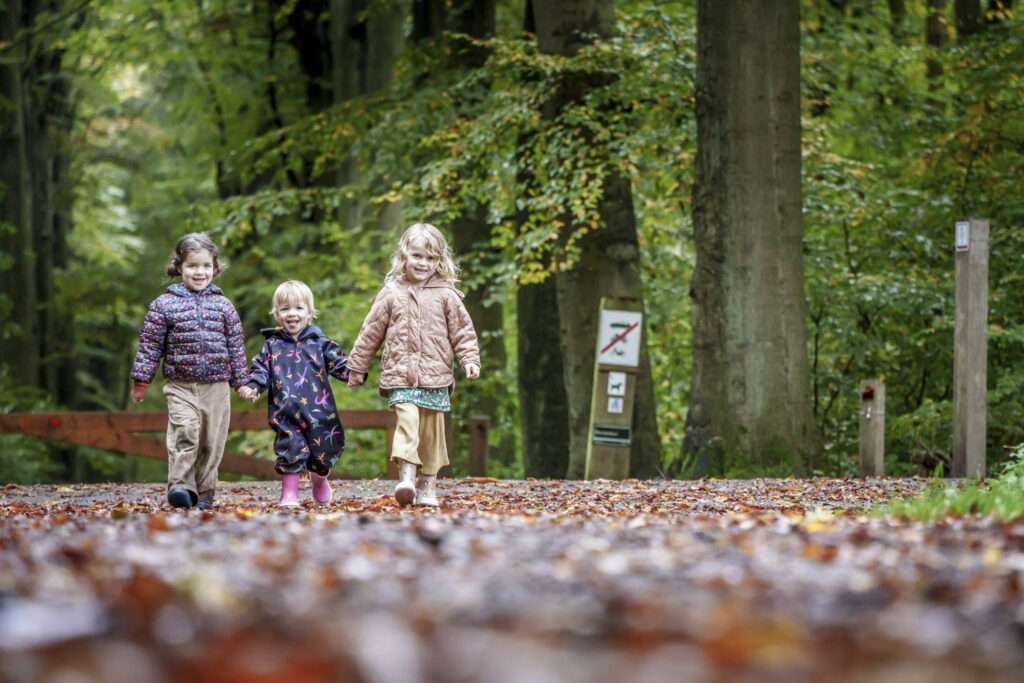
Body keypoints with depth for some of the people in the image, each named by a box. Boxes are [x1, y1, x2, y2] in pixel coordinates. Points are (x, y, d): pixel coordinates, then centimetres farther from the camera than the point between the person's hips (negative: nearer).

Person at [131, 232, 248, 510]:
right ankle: (180, 485, -21)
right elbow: (150, 344, 4)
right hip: (180, 385, -2)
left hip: (216, 386, 2)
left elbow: (236, 346, 13)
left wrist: (242, 381, 13)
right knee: (184, 434, -19)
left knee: (212, 440, 3)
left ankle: (204, 493, 12)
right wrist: (140, 380, 3)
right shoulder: (164, 304, 2)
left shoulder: (223, 305, 8)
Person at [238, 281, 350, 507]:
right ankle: (289, 492, 4)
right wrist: (253, 387, -10)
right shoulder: (272, 345, 8)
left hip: (318, 412, 1)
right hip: (286, 414, -1)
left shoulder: (320, 343, 7)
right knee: (291, 449, -10)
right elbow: (261, 370, 8)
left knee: (323, 450, 8)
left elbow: (339, 364, 6)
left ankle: (319, 477, 40)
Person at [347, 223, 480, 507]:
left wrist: (470, 359, -5)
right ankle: (406, 476, -27)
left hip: (436, 376, 1)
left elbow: (462, 331, 10)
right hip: (401, 376, -1)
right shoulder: (391, 295, 6)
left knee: (432, 430, 3)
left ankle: (428, 483, 14)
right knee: (407, 420, -20)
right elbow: (371, 333, 12)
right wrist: (356, 367, 16)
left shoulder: (446, 295, 5)